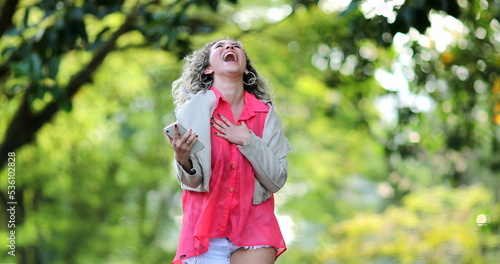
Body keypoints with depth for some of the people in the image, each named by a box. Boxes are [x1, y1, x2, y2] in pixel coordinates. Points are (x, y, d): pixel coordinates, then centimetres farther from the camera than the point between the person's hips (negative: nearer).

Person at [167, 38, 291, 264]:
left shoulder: (265, 114, 2)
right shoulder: (194, 109, -4)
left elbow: (277, 180, -3)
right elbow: (193, 181, -8)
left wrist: (248, 142, -14)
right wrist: (183, 160, -29)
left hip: (254, 228, 1)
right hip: (206, 228, -1)